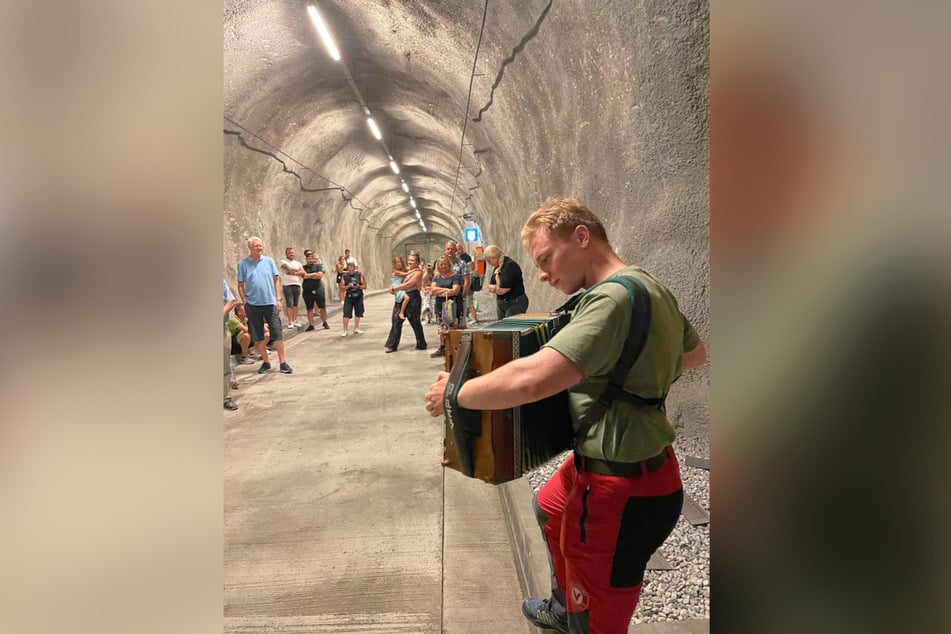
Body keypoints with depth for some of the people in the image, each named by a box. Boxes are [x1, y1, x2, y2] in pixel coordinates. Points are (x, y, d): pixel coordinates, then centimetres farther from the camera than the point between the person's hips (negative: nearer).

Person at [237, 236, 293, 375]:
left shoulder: (269, 261, 4)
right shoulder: (243, 264, 2)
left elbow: (276, 280, 6)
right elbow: (240, 285, 5)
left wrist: (278, 299, 0)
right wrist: (245, 302, -3)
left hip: (270, 303, 0)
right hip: (253, 305, 0)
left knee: (277, 334, -1)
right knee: (258, 337, 7)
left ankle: (283, 362, 6)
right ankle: (265, 362, 20)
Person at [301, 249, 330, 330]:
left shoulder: (318, 265, 7)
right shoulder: (304, 268, 9)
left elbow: (320, 275, -8)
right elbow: (304, 276, -10)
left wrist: (309, 276, -5)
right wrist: (315, 274, -8)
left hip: (318, 289, -1)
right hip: (307, 291, 1)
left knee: (322, 307, 1)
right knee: (309, 309, 4)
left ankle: (324, 322, 17)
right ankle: (311, 325, 11)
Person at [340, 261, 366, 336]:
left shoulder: (360, 275, -2)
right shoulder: (345, 276, -1)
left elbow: (365, 286, 0)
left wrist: (359, 286, -18)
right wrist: (348, 286, -17)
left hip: (358, 296, 2)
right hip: (349, 297, -2)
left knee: (358, 313, 10)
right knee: (346, 314, -6)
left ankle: (356, 328, 25)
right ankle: (345, 330, 1)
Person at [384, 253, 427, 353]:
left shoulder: (418, 272, -7)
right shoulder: (407, 271, 17)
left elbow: (408, 284, -17)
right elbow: (400, 281, 25)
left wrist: (394, 288, -14)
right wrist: (394, 289, 5)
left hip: (412, 298, -7)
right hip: (401, 298, 7)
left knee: (415, 322, 1)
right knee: (396, 320, 1)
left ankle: (421, 345, 16)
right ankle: (391, 345, 4)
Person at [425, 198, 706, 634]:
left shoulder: (614, 297, -27)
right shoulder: (652, 288, 4)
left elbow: (530, 381, -37)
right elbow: (695, 352, 22)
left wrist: (453, 393, -21)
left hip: (623, 491, -11)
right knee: (549, 508, 34)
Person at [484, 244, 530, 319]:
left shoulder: (510, 265, -17)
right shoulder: (497, 267, 12)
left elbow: (503, 290, -22)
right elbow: (490, 287, 10)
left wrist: (495, 288, -2)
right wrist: (498, 287, -9)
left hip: (515, 304, -9)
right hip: (501, 304, 9)